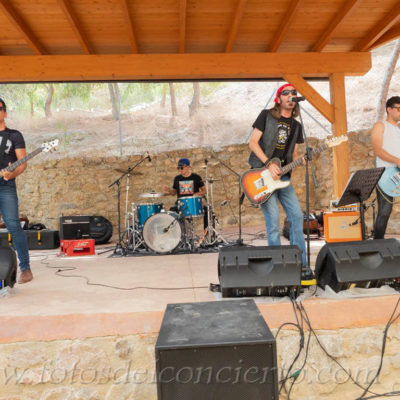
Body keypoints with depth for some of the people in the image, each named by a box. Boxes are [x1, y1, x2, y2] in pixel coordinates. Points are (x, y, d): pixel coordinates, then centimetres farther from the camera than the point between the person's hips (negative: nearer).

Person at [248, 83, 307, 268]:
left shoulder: (296, 126, 16)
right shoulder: (266, 115, 1)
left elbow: (293, 153, 17)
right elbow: (253, 142, -5)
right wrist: (269, 163, -15)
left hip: (283, 175, 6)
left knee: (297, 216, 1)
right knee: (273, 223, -9)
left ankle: (301, 264, 12)